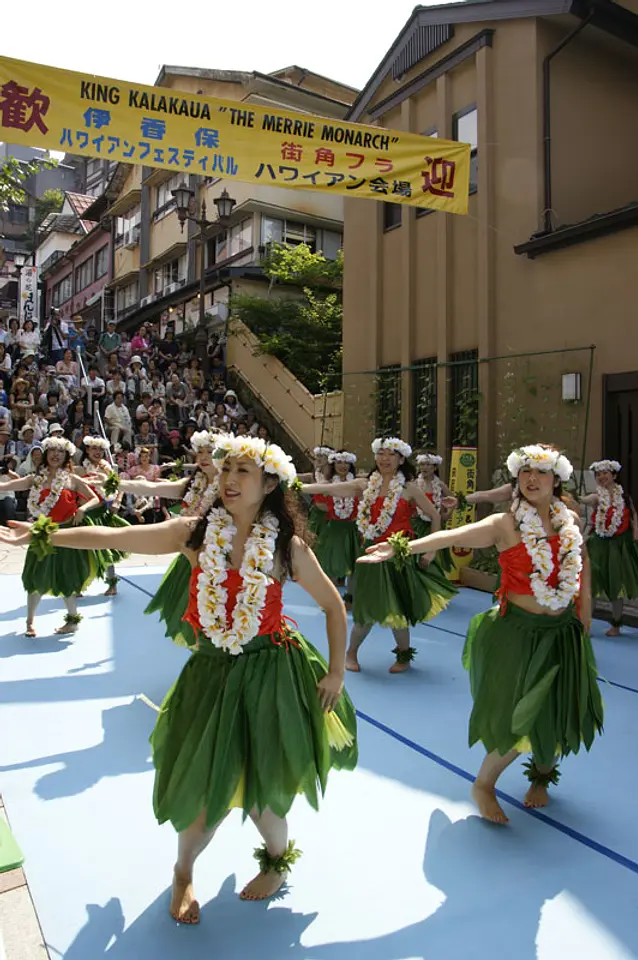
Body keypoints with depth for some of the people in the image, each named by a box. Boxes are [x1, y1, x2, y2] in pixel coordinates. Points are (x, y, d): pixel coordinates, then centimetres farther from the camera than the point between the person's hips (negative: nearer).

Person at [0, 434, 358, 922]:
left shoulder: (287, 547, -10)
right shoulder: (195, 533, -7)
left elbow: (334, 606, 0)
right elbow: (114, 538, -5)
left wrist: (337, 671, 0)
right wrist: (45, 536, -5)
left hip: (270, 674, -1)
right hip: (212, 670, 2)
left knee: (258, 785, 5)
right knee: (206, 785, 9)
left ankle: (278, 859, 40)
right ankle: (184, 872, 41)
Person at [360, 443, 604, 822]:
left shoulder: (571, 520, -1)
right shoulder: (506, 524, -16)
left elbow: (583, 559, 18)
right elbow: (452, 536, -29)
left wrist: (585, 602, 10)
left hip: (564, 631, 5)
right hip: (519, 631, -5)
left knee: (557, 712, 12)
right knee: (519, 719, -2)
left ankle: (542, 773, 42)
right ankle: (484, 785, 23)